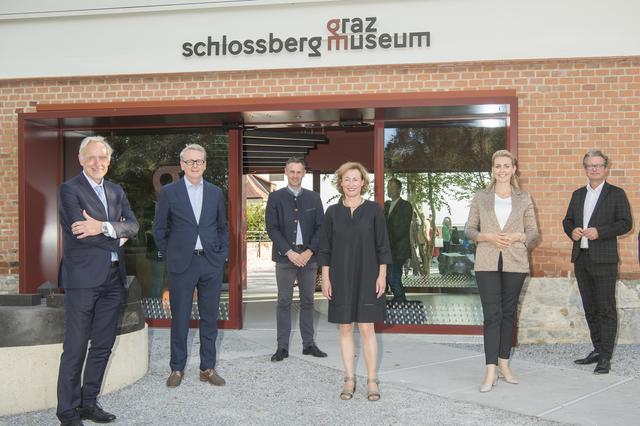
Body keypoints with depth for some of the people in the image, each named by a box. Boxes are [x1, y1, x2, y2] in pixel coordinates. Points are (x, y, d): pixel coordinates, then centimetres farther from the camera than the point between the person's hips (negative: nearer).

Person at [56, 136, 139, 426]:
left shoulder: (116, 191, 15)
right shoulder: (70, 189, -4)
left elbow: (133, 226, 2)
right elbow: (80, 231, -16)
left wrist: (104, 227, -15)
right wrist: (117, 237, -6)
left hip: (113, 277, 7)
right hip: (83, 277, -6)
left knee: (103, 346, 11)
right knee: (75, 348, -2)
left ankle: (88, 402, 23)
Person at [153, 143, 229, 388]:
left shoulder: (215, 193, 9)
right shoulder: (169, 192, 0)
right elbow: (159, 228, 5)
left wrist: (222, 255, 7)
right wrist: (169, 256, 2)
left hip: (211, 263, 3)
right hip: (182, 264, -2)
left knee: (210, 318, 7)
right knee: (180, 319, 4)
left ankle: (208, 368, 18)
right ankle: (177, 368, 17)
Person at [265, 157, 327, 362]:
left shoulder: (314, 198, 9)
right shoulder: (276, 197, 3)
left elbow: (320, 227, 5)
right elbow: (272, 228, -3)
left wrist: (309, 252, -7)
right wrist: (289, 252, -11)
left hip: (308, 256, 2)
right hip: (285, 256, -2)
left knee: (307, 301, 7)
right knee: (284, 302, 1)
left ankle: (308, 344, 15)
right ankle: (282, 347, 5)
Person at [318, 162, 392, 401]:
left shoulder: (373, 210, -1)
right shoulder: (333, 212, 4)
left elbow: (382, 246, 0)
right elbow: (325, 248, 6)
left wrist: (382, 275, -5)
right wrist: (325, 278, 1)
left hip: (367, 278, -2)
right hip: (341, 279, 2)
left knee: (367, 328, -1)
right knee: (345, 328, 7)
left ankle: (372, 380, 9)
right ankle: (349, 379, 16)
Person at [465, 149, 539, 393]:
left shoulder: (524, 199, 7)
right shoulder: (480, 198, 6)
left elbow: (533, 232, 7)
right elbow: (469, 230, 6)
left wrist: (516, 237, -12)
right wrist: (488, 237, -12)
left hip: (515, 263, 2)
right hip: (487, 263, -1)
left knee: (508, 313, 9)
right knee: (492, 314, -8)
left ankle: (503, 364, 20)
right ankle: (490, 371, -9)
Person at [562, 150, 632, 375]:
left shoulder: (616, 194, 0)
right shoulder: (578, 194, 16)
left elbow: (625, 223, -6)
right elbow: (567, 220, 20)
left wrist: (599, 232, -18)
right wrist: (571, 231, -2)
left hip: (604, 259, -6)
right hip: (581, 258, 6)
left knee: (606, 309, -4)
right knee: (590, 308, 12)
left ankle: (605, 357, 0)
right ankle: (597, 350, 22)